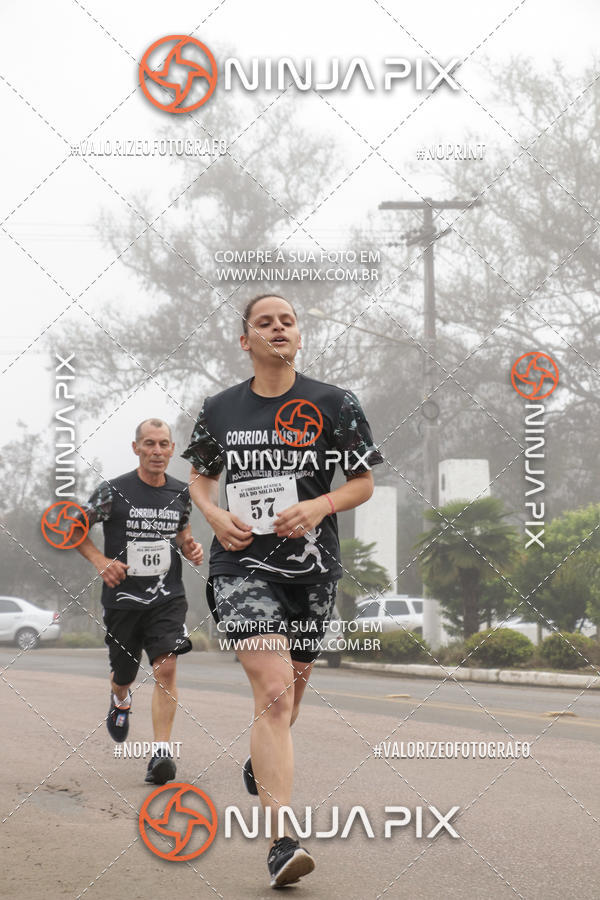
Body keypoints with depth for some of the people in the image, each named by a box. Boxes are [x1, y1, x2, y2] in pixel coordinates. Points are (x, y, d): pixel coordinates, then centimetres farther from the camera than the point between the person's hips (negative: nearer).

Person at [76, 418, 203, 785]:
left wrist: (191, 549, 0)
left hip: (168, 596, 1)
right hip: (123, 598, -1)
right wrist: (100, 561, -10)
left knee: (166, 667, -17)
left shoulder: (181, 493, 4)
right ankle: (120, 700, 52)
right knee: (124, 674, 13)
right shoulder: (114, 492, -7)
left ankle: (161, 753, -17)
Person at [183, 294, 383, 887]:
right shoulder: (221, 410, 5)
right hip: (242, 564, -2)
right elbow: (200, 477, 19)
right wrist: (216, 516, -3)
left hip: (312, 566, 2)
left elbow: (363, 482, 8)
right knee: (273, 692, -18)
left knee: (290, 688, 17)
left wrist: (320, 505, -12)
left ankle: (261, 763, 52)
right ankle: (281, 841, -23)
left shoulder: (335, 405, 2)